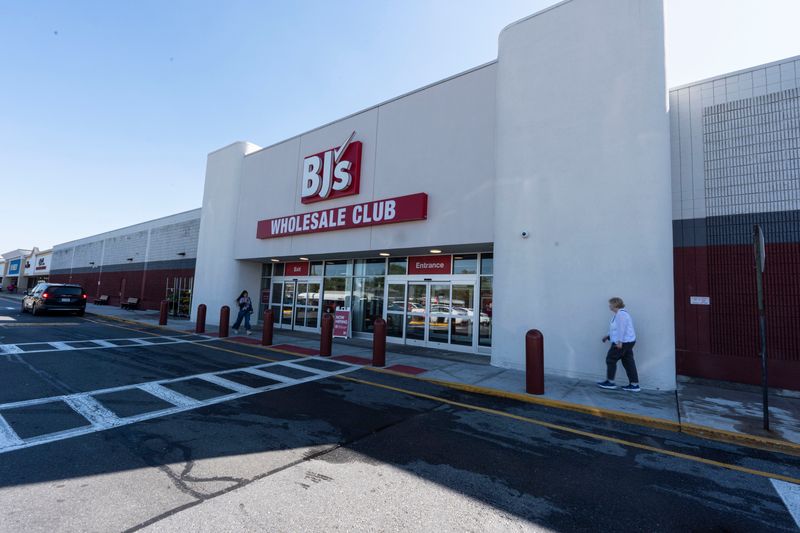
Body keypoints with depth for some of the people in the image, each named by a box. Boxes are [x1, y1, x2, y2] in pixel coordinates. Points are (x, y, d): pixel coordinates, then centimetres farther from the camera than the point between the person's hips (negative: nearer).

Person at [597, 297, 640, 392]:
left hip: (622, 342, -10)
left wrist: (619, 342, -24)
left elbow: (621, 329, -23)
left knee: (611, 359, 1)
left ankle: (610, 382, 9)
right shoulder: (621, 313, 17)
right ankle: (634, 385, 12)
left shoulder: (620, 314, -17)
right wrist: (608, 336, 24)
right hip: (628, 341, 10)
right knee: (628, 362, 10)